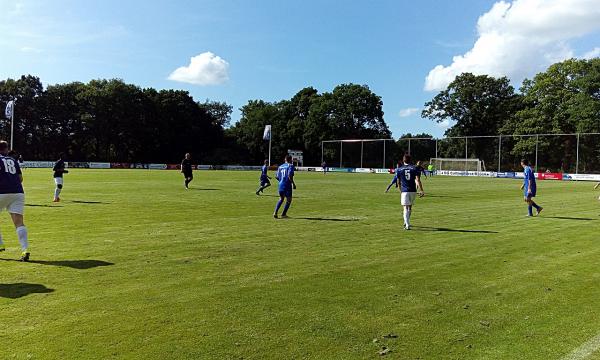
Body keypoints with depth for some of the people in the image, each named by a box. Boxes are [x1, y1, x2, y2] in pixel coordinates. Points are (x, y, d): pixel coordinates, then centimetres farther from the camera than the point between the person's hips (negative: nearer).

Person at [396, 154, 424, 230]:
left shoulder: (399, 169, 3)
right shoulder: (414, 168, 2)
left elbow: (398, 182, 10)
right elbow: (418, 180, -9)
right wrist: (421, 190, -10)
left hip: (404, 191, -2)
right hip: (413, 191, 2)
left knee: (406, 208, -2)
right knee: (410, 207, 19)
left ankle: (407, 225, -12)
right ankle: (406, 222, 33)